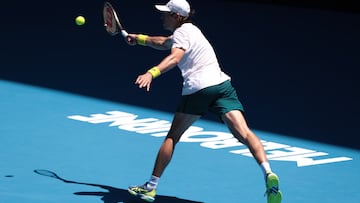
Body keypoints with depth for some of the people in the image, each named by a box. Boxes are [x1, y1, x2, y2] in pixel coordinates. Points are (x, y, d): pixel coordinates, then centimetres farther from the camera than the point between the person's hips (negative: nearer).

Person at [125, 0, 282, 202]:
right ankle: (268, 173, -34)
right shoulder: (189, 30, 27)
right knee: (244, 133, -11)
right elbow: (164, 43, 47)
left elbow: (174, 58, -21)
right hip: (222, 85, 7)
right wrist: (140, 38, 47)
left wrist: (151, 73, -33)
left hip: (197, 89, -7)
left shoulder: (182, 32, 2)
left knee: (172, 137, 9)